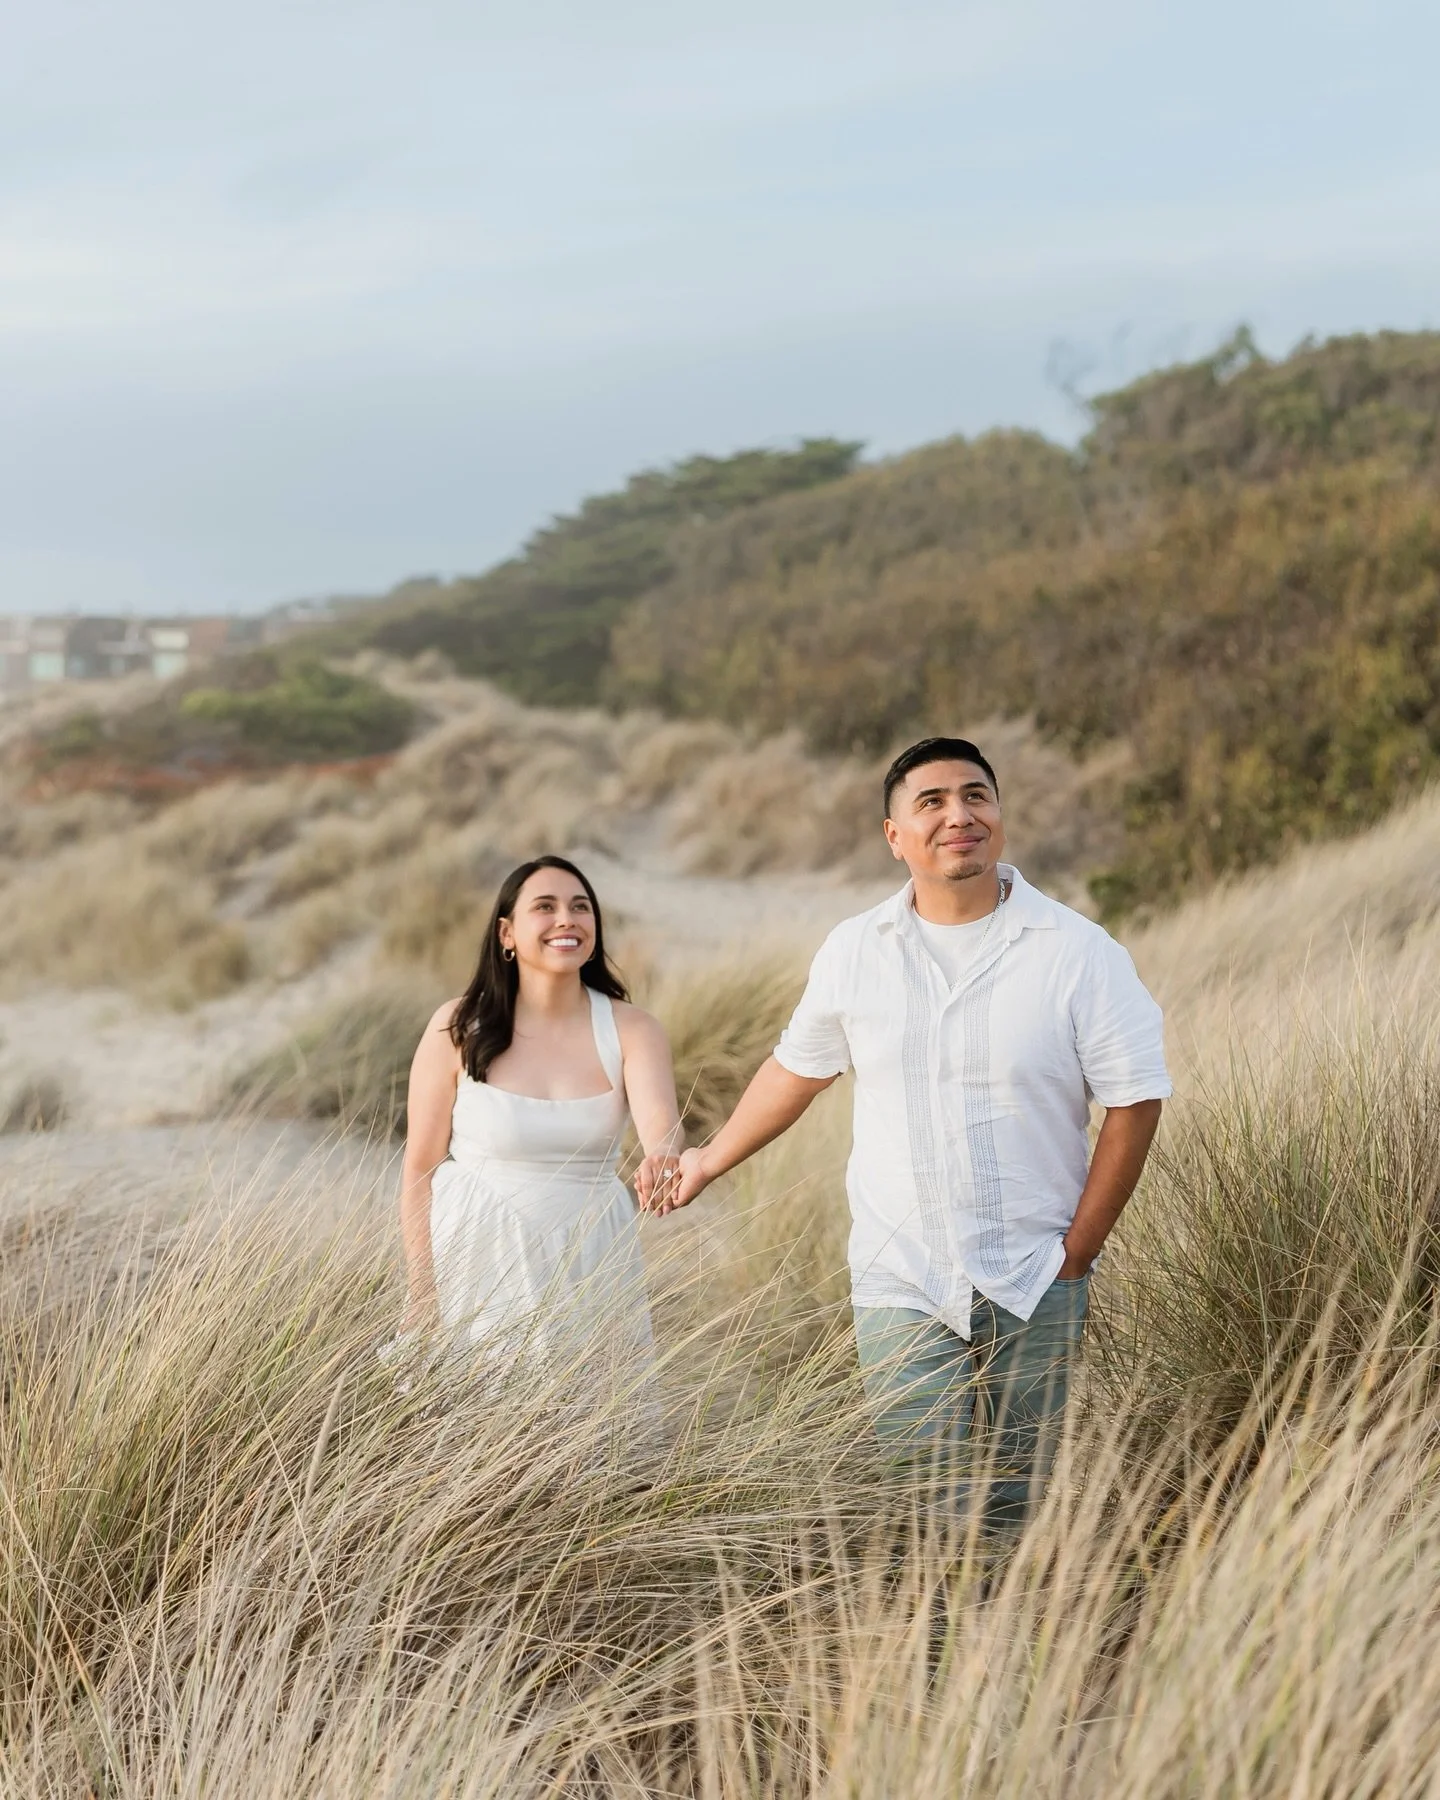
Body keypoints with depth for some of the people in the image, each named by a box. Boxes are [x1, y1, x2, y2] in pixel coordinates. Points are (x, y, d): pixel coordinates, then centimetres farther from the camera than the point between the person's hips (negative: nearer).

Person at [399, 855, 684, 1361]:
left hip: (588, 1261, 1)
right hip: (476, 1258, -1)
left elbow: (660, 1122, -22)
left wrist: (662, 1160, -46)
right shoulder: (458, 1029, -7)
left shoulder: (631, 1031, -4)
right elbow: (420, 1170, -3)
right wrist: (421, 1299, -6)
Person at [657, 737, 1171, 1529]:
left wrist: (1078, 1251, -6)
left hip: (1036, 1287, -1)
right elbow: (796, 1068, 18)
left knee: (1022, 1507, 7)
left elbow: (1134, 1102, -4)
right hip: (902, 1286, 1)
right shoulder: (852, 951, 2)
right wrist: (709, 1160, 27)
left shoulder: (1078, 951, -5)